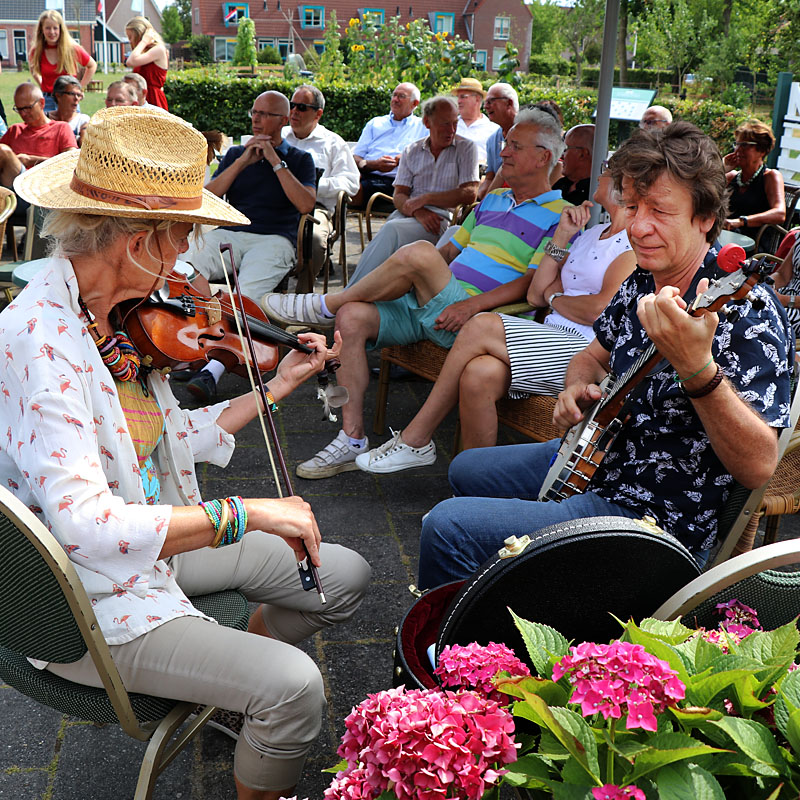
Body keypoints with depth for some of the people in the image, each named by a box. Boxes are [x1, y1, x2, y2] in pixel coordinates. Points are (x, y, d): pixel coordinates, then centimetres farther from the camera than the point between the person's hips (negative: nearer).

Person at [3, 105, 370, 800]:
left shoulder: (114, 313, -2)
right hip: (93, 598, -8)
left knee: (344, 575, 11)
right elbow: (83, 522, -36)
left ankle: (250, 655, 39)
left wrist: (279, 385, 7)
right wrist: (247, 513, -33)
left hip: (158, 539, 9)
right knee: (293, 685, -21)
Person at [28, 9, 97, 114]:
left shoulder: (73, 49, -3)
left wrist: (80, 88, 6)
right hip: (46, 101, 2)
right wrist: (42, 85, 11)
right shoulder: (36, 52, 3)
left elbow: (92, 66, 12)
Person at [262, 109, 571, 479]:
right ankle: (352, 440, -12)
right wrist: (388, 277, 11)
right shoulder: (493, 199, 25)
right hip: (426, 304, 7)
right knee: (353, 317, -18)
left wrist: (472, 303, -22)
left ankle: (321, 306, -9)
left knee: (418, 252, -31)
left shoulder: (559, 215, 1)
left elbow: (535, 283, -10)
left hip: (471, 320, -7)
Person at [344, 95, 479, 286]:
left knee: (393, 229, -32)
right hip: (407, 214, 4)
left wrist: (425, 198, -9)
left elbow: (469, 194, -4)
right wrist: (417, 212, -13)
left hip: (442, 218, -3)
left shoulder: (466, 148, 9)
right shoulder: (412, 151, 18)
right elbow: (399, 195, 10)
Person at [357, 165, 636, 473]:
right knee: (480, 373, -22)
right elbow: (536, 295, 17)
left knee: (481, 326, -22)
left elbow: (600, 309, -16)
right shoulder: (591, 234, 25)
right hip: (554, 342, 8)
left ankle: (415, 439, -11)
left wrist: (555, 298, 3)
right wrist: (562, 236, 11)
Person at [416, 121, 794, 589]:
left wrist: (697, 370, -47)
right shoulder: (641, 285, 0)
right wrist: (577, 387, -4)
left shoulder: (747, 312, -25)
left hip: (655, 516, -9)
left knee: (448, 526, -17)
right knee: (466, 471, 27)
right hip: (599, 457, 9)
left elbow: (759, 467, -32)